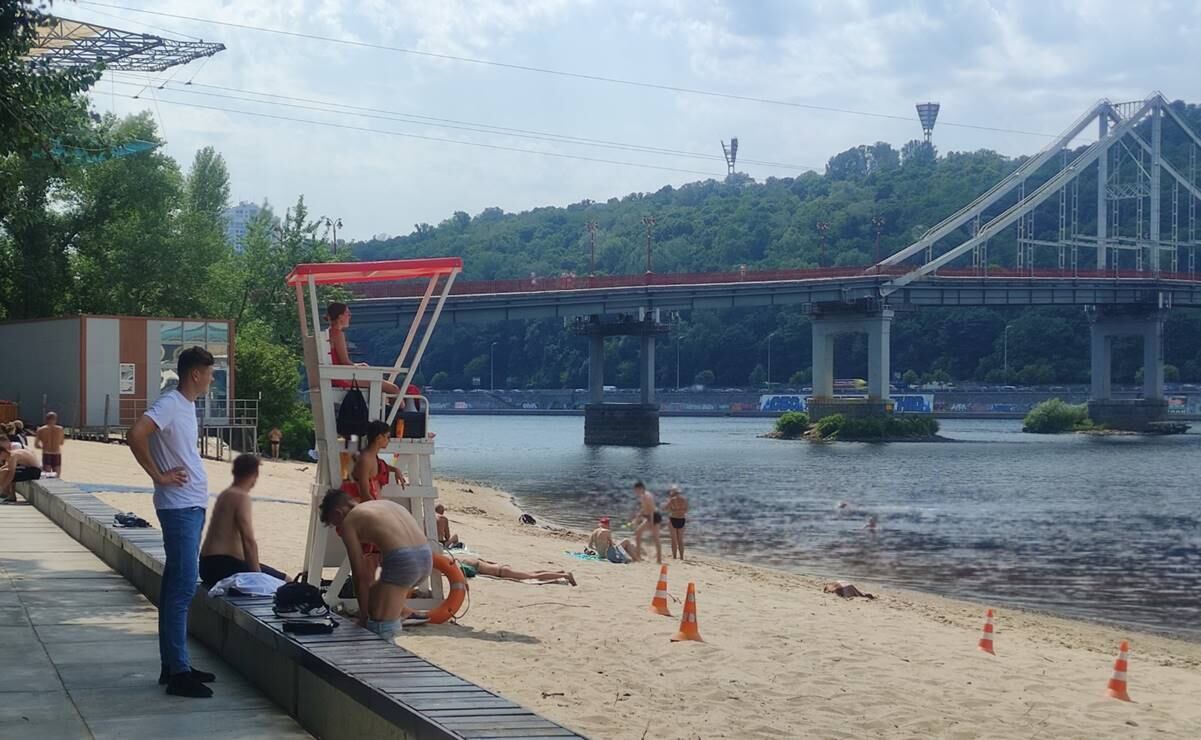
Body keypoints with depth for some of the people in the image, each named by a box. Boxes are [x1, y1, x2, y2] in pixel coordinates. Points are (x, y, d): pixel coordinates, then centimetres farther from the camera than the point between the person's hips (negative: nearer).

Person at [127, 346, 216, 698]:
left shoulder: (187, 405, 14)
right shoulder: (170, 404, -14)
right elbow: (136, 434, -27)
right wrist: (159, 475, -20)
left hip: (192, 505, 10)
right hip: (179, 506, -10)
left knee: (177, 586, 13)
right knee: (183, 586, -10)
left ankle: (173, 665, 19)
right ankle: (178, 672, -8)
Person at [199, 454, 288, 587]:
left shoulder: (225, 495, 17)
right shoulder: (241, 497, -13)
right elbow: (249, 540, -20)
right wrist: (257, 574, -14)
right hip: (222, 565, -10)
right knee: (284, 581, -11)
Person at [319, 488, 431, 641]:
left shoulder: (349, 522, 9)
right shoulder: (385, 504, 28)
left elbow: (360, 575, 7)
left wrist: (363, 615, 15)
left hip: (403, 560, -8)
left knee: (379, 632, 0)